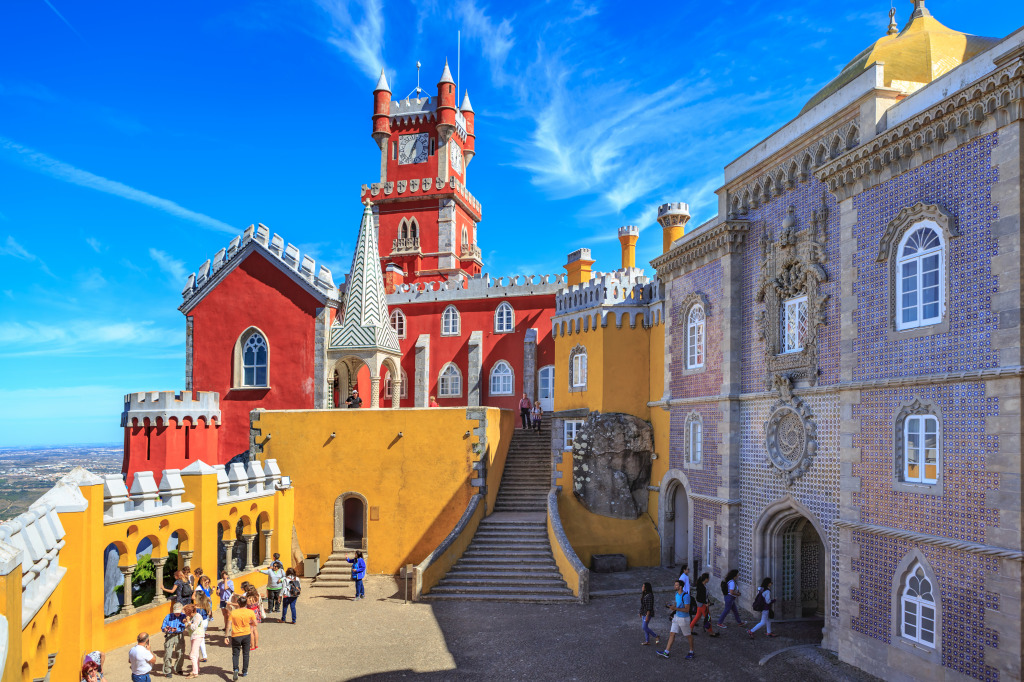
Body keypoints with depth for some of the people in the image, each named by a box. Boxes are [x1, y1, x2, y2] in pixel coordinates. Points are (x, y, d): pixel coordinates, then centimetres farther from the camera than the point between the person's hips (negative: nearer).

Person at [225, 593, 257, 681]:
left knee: (235, 654, 11)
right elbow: (255, 624, -2)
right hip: (246, 634, 1)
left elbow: (229, 625, -12)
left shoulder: (233, 612, -12)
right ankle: (245, 671, 21)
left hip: (236, 636, -1)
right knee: (245, 654, 16)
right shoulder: (250, 612, -10)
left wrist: (226, 637, -6)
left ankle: (235, 669, -11)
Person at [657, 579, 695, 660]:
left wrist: (675, 608, -29)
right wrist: (672, 607, 0)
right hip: (676, 617, 8)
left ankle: (691, 652, 30)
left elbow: (687, 609, -24)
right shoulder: (676, 594, 3)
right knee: (672, 634, 5)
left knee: (688, 635, 11)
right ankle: (666, 652, 6)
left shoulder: (685, 596, -23)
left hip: (684, 618, -8)